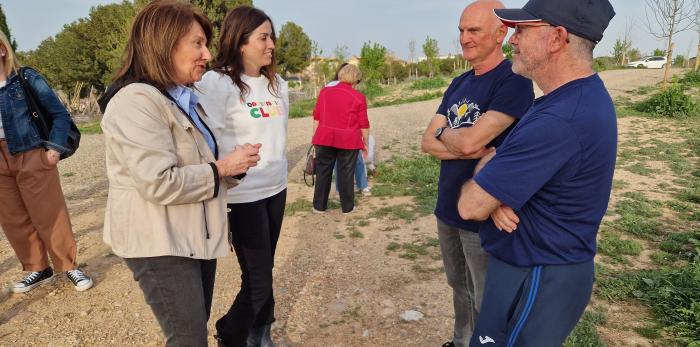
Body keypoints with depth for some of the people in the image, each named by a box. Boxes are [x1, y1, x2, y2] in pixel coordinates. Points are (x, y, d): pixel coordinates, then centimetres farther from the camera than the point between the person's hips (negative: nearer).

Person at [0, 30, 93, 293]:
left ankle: (69, 266, 15)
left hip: (31, 157, -4)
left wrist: (55, 148, -11)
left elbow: (60, 114, -2)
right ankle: (37, 269, 25)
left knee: (50, 216, 1)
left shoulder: (26, 78, -4)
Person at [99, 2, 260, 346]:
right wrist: (223, 168, -16)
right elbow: (159, 183, -27)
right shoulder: (136, 101, -19)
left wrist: (235, 162, 1)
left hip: (196, 236, 10)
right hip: (160, 244, -9)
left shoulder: (184, 98, 14)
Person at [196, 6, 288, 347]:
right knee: (257, 279, 0)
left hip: (276, 188, 7)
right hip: (243, 195, -7)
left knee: (263, 271, 16)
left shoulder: (277, 84, 9)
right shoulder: (216, 83, -14)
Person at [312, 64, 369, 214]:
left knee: (323, 171, 12)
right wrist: (365, 143, 8)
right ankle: (347, 207, 18)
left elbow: (316, 117, 7)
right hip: (348, 140, -2)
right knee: (346, 174, 7)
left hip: (325, 138, 3)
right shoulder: (358, 97, -4)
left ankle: (319, 206, 19)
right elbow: (363, 124, -2)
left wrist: (315, 137, 14)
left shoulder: (324, 91, 6)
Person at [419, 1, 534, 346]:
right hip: (447, 209, 7)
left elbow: (469, 141, -26)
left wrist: (443, 132, -5)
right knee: (459, 289, 23)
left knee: (487, 303, 11)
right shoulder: (458, 84, 8)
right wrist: (470, 150, -16)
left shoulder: (513, 81, -16)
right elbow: (428, 143, 1)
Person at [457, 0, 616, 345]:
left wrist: (485, 164, -5)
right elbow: (506, 162, 9)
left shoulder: (560, 119, -32)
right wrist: (496, 191, -14)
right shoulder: (584, 95, 4)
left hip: (534, 280, -9)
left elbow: (470, 206, -27)